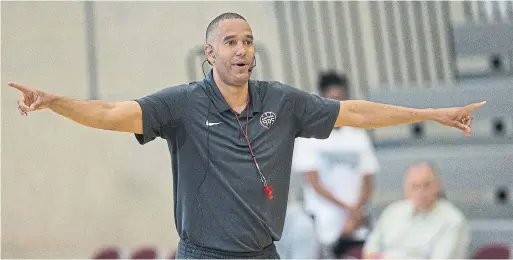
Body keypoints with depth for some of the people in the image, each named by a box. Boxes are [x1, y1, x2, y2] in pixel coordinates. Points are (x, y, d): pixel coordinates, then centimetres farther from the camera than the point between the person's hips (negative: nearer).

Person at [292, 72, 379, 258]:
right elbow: (315, 183, -5)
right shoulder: (310, 137, 1)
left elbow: (367, 184, 8)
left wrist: (353, 218, -8)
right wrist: (347, 208, -13)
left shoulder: (359, 137, 10)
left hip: (357, 226, 3)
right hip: (324, 226, -3)